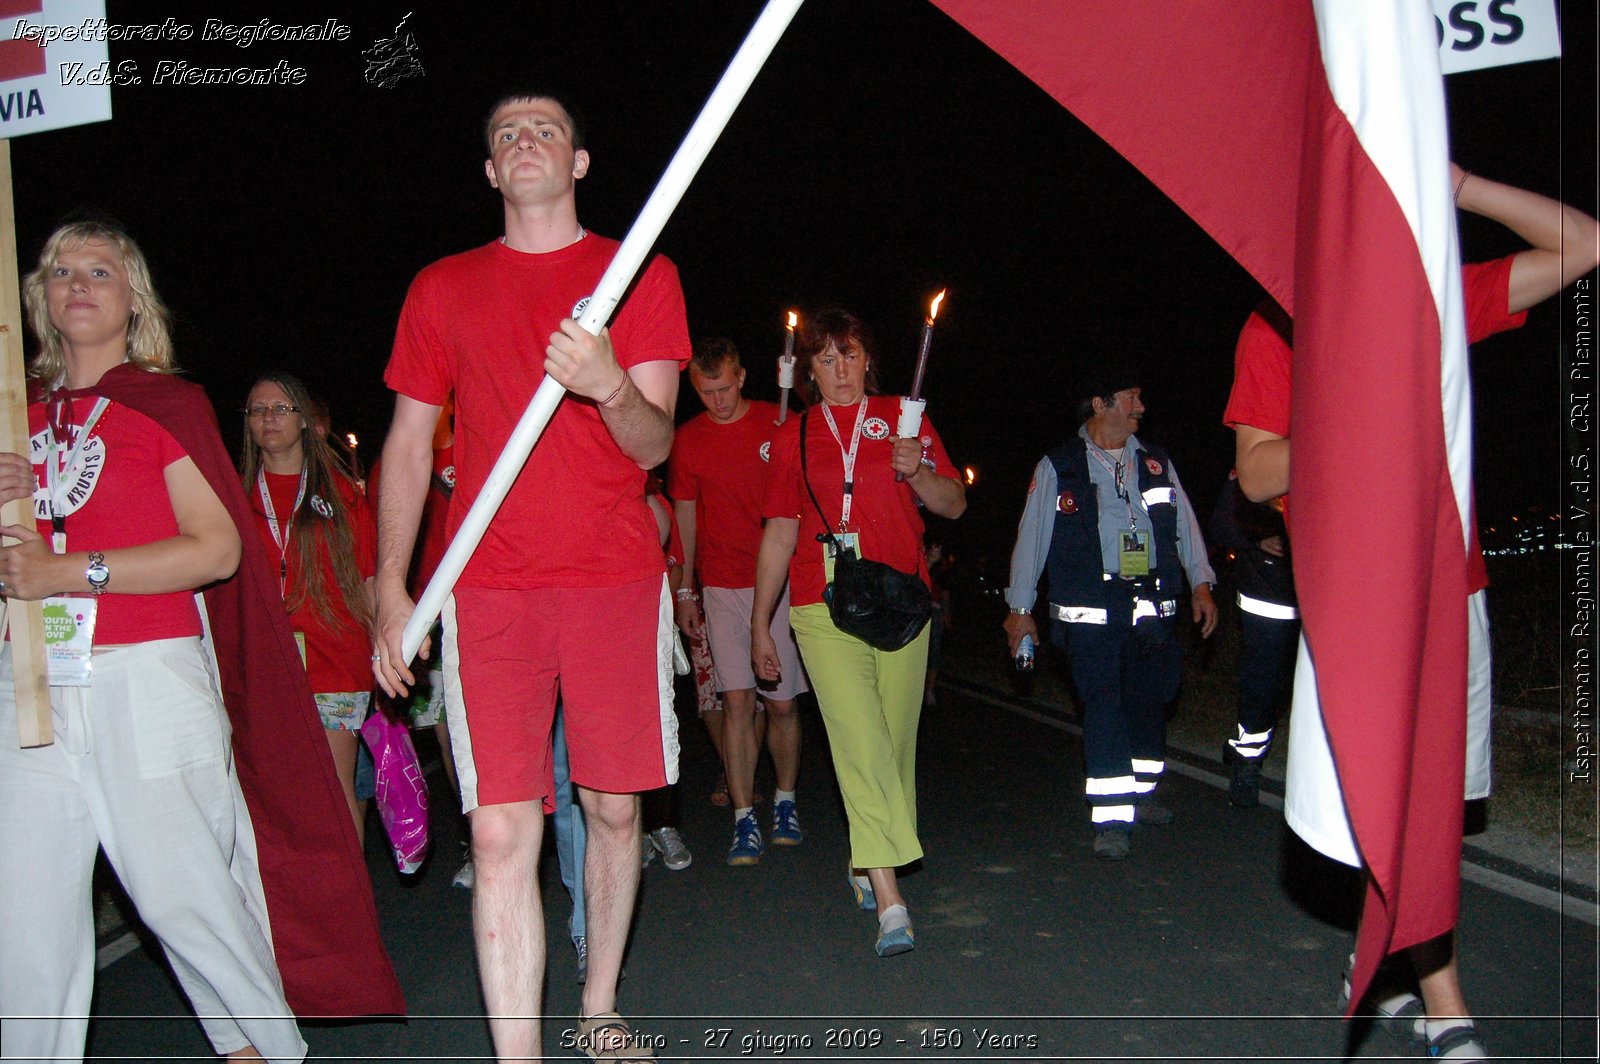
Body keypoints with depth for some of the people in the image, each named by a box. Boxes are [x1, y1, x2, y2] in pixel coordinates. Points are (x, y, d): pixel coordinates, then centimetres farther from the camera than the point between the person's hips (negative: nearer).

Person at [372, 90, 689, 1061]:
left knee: (614, 808, 9)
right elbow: (409, 446, 14)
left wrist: (611, 387, -23)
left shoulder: (642, 276, 8)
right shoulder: (443, 289, 13)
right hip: (489, 592, 1)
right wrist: (391, 592, 7)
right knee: (502, 833, -6)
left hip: (616, 585, 0)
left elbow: (656, 445, 0)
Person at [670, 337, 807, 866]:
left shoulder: (781, 425, 2)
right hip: (722, 588, 1)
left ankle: (784, 803, 23)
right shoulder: (687, 440, 6)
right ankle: (744, 821, 2)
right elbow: (685, 516, 12)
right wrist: (684, 591, 10)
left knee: (781, 702, 4)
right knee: (736, 701, -4)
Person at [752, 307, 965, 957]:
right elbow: (779, 534, 15)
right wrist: (760, 624, 13)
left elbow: (955, 505, 10)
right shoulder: (794, 436, 13)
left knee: (895, 741, 5)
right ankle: (889, 901, -15)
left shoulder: (903, 419, 11)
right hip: (824, 609, -1)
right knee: (861, 743, -14)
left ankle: (864, 864, 27)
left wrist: (918, 473, -12)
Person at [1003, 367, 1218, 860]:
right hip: (1091, 609, -4)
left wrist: (1201, 584, 8)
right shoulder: (1057, 467, 5)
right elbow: (1032, 537, 5)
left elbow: (1185, 526, 18)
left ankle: (1138, 794, 27)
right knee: (1103, 704, -10)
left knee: (1149, 699, 9)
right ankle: (1112, 818, -6)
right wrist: (1020, 607, 2)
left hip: (1152, 606, 4)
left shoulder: (1156, 462, 16)